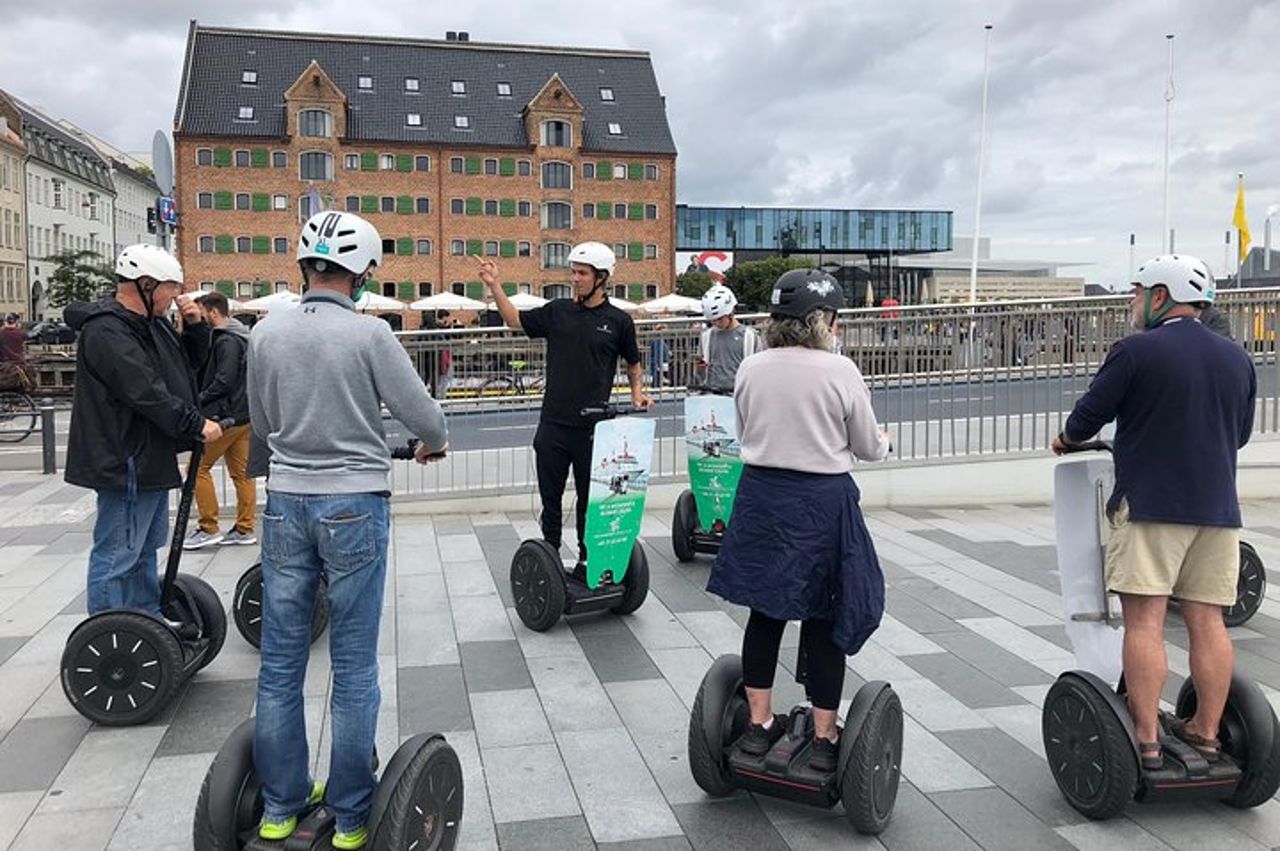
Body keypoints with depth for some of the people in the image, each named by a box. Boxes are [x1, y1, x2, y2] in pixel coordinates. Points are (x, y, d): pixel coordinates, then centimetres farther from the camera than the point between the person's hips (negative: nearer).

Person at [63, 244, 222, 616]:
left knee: (145, 550, 21)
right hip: (125, 463, -11)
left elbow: (190, 364, 23)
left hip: (151, 458, 11)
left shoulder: (152, 324, 14)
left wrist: (195, 327, 6)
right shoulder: (106, 331, -18)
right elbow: (146, 393, -26)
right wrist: (197, 424, -23)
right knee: (117, 556, -3)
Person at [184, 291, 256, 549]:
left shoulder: (226, 341, -14)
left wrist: (199, 401, -11)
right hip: (244, 414, 10)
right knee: (241, 472, 10)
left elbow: (224, 381, -21)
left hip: (227, 415, -10)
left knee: (199, 467, -2)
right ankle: (245, 529, 14)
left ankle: (208, 528, 0)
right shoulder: (241, 337, 16)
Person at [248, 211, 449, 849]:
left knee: (280, 660, 13)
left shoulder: (265, 335, 0)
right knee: (353, 666, 6)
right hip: (354, 505, -4)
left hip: (285, 501, 4)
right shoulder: (369, 334, -13)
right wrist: (433, 443, 12)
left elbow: (262, 424, 12)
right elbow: (423, 415, -10)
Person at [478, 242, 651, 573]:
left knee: (589, 498, 8)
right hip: (553, 424, 3)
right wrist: (494, 286, 5)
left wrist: (637, 392, -2)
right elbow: (515, 320, 15)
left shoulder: (618, 321, 1)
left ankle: (587, 559, 22)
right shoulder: (557, 311, 6)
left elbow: (633, 363, 14)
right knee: (550, 496, 10)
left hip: (593, 427, -2)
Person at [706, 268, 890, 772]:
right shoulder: (840, 372, -11)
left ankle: (759, 724, 24)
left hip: (760, 495, 4)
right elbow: (867, 448, 0)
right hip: (821, 501, -4)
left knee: (765, 610, 15)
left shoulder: (750, 369, 0)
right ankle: (824, 738, 17)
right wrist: (883, 441, 22)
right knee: (823, 618, 8)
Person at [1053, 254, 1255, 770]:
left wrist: (1068, 439, 19)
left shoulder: (1136, 352, -8)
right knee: (1207, 621, 9)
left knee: (1144, 621, -3)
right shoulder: (1237, 359, 12)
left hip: (1150, 506, -6)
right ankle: (1206, 734, 17)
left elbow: (1087, 416, -3)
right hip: (1218, 509, 6)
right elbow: (1241, 433, 22)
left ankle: (1146, 741, -2)